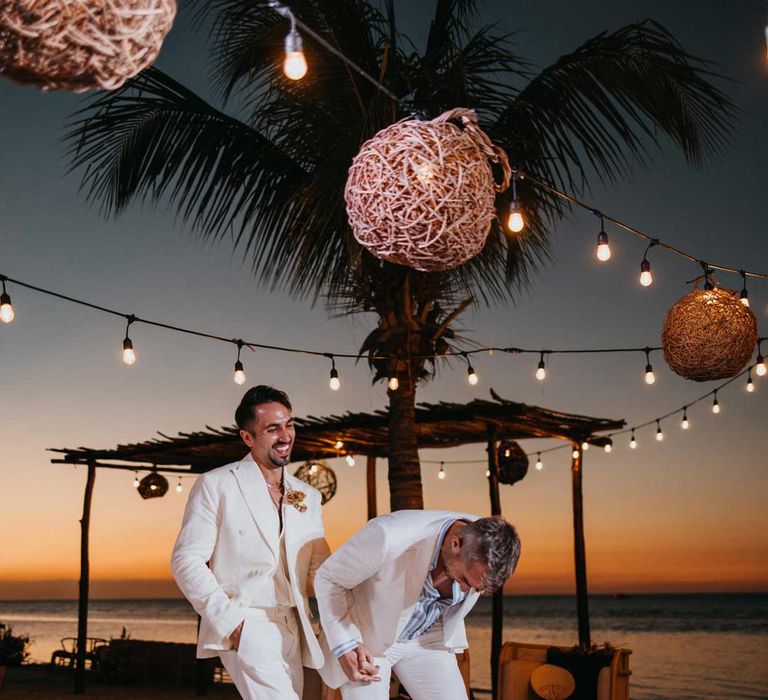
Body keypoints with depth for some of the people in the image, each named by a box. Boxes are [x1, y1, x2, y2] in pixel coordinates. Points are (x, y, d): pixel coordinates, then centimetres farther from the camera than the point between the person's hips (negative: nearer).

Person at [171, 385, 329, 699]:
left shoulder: (308, 497, 12)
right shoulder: (215, 485, -4)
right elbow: (186, 561, -7)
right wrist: (229, 620, -14)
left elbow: (322, 569, 11)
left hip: (292, 628, 6)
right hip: (244, 626, -6)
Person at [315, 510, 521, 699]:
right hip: (366, 638, -4)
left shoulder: (485, 543, -20)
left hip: (426, 638, 4)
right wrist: (344, 646, -25)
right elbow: (327, 578, -19)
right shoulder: (391, 538, -37)